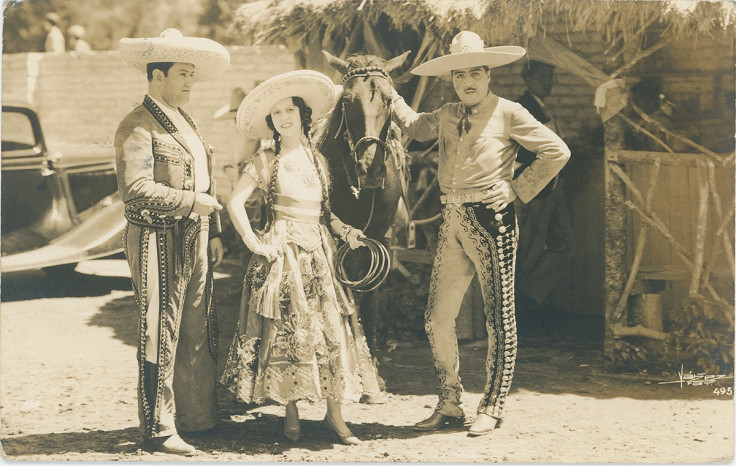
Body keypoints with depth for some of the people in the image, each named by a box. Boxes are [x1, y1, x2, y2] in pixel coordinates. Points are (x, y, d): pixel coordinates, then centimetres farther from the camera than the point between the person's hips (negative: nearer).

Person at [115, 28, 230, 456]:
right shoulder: (137, 127, -12)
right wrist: (192, 201, -19)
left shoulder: (185, 122, 17)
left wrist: (214, 232, 16)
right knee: (161, 335, -3)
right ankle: (159, 428, 5)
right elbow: (137, 189, -22)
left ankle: (197, 415, 21)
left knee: (199, 332, 11)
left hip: (194, 240, 9)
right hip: (158, 242, -9)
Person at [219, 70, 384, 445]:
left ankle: (334, 412, 4)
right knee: (284, 330, -3)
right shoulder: (266, 161, -2)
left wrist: (344, 230, 2)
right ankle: (290, 414, 7)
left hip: (318, 252, 4)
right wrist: (254, 243, -12)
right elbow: (235, 202, -7)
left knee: (331, 328, -1)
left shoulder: (317, 159, 12)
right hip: (282, 253, -4)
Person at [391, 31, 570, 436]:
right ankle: (449, 406, 15)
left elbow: (556, 152, -4)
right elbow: (414, 126, 34)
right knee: (437, 319, 5)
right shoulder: (446, 116, 13)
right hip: (452, 222, 6)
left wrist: (518, 188, -6)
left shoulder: (508, 114, -3)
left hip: (491, 220, -6)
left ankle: (491, 409, 7)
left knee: (498, 320, 0)